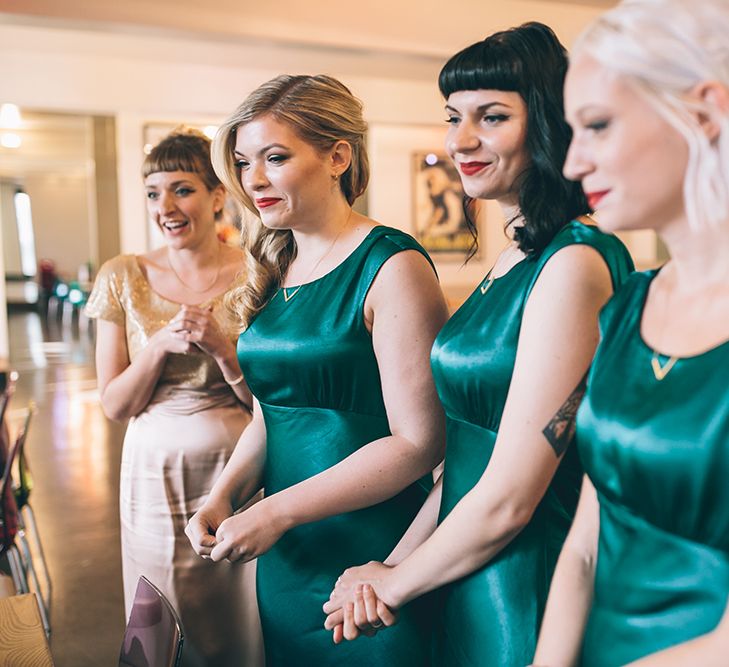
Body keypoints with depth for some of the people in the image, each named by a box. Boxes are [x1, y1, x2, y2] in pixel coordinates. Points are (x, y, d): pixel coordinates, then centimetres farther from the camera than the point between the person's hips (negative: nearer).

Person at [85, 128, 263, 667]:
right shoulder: (123, 277, -1)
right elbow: (114, 405, 0)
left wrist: (220, 345, -19)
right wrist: (161, 344, -16)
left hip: (239, 471, -1)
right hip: (157, 475, 2)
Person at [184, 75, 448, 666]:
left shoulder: (391, 266, -15)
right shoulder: (275, 270, 7)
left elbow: (417, 440, -18)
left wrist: (275, 512, -18)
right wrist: (224, 498, -4)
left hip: (368, 551, -7)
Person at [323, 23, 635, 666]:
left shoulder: (572, 265, -22)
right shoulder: (512, 260, 5)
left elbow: (509, 499, -22)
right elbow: (466, 453, 7)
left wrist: (395, 584, -8)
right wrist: (392, 563, 1)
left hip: (528, 587, -8)